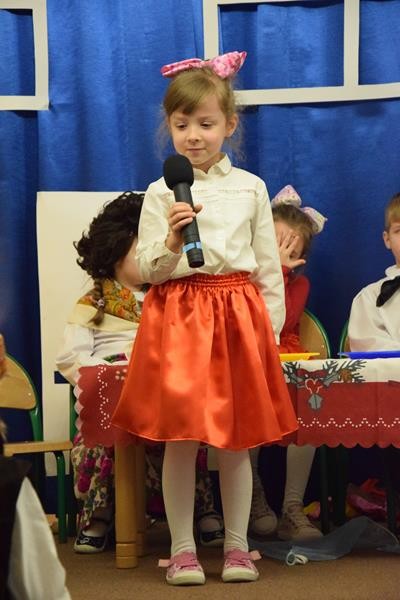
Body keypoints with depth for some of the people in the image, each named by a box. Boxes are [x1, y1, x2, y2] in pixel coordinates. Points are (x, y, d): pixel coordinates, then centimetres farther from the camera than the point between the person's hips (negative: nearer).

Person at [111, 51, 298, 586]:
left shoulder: (250, 188, 6)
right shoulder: (161, 193, 2)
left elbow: (269, 266, 9)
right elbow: (146, 271, 0)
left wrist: (270, 327, 4)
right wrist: (171, 242, -18)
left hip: (238, 316, 1)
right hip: (177, 317, -1)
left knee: (237, 440, 6)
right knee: (180, 439, 0)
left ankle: (237, 545, 19)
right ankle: (182, 548, 12)